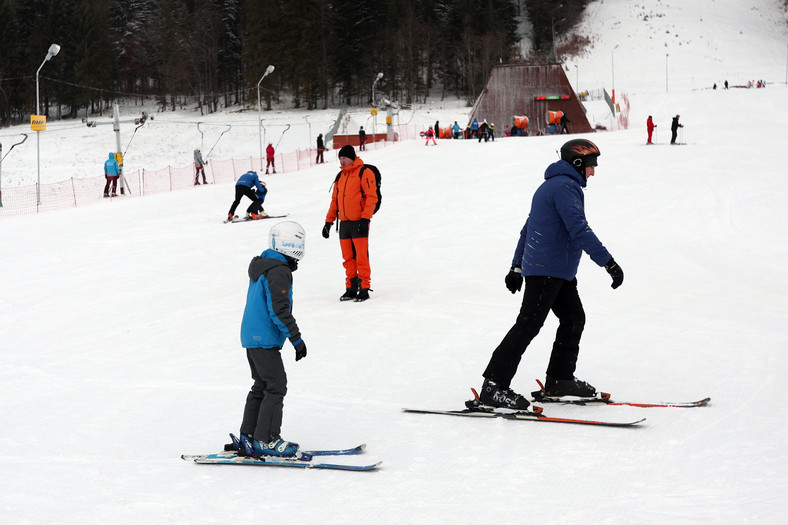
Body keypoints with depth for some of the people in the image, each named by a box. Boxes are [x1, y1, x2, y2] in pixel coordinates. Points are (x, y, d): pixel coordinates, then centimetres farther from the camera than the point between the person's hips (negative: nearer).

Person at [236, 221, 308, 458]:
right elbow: (279, 310, -22)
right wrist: (296, 338, -18)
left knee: (262, 385, 16)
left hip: (252, 337, 11)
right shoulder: (278, 271, -18)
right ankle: (266, 440, -9)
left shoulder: (262, 265, 16)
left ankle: (248, 436, 20)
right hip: (264, 339, -11)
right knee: (276, 387, -8)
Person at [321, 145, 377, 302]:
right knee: (348, 258, 7)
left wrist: (365, 218, -19)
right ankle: (351, 289, 13)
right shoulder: (340, 176, 17)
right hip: (344, 223, 7)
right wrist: (329, 221, 15)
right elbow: (335, 199, 21)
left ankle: (364, 289, -3)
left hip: (359, 223, -7)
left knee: (361, 257, -7)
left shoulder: (364, 173, -5)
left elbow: (372, 196, -11)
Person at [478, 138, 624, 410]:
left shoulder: (550, 186, 20)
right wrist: (609, 262, -24)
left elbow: (529, 228, 24)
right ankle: (493, 386, -12)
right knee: (529, 324, -11)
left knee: (574, 319, 14)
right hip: (548, 269, -11)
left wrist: (517, 266, 28)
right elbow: (579, 229, -23)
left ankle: (560, 378, 21)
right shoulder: (565, 186, -14)